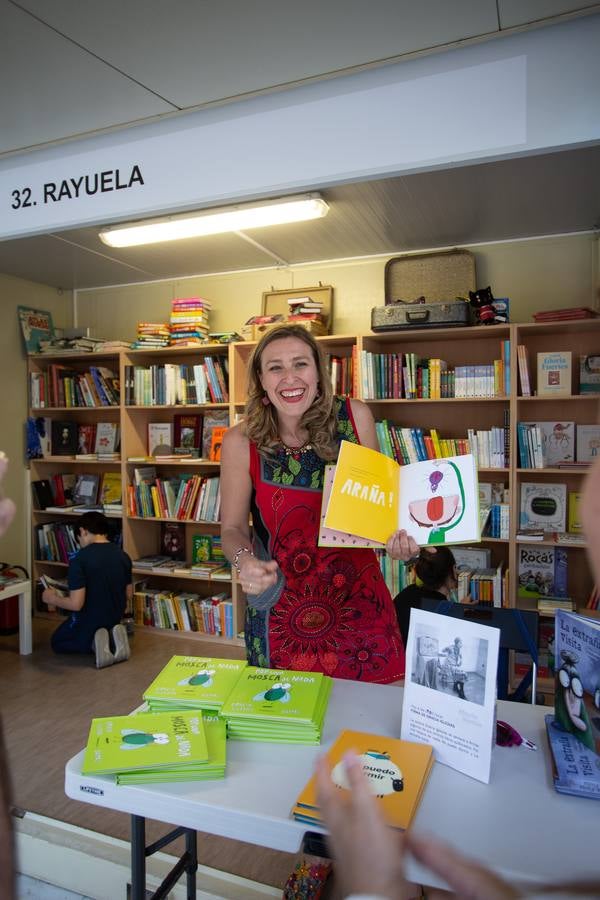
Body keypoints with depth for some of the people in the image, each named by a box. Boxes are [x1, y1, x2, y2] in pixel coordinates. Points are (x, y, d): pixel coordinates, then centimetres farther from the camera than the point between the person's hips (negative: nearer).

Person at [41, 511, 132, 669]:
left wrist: (52, 599, -6)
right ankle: (113, 639, 3)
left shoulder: (80, 559, -23)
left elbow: (76, 604, -24)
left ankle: (94, 643, -3)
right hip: (115, 618, 5)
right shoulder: (123, 556, -5)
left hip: (88, 620, -5)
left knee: (57, 643, 25)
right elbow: (128, 595, 5)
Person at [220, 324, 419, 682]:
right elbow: (233, 528, -1)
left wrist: (398, 535, -13)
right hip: (281, 608, -1)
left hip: (359, 598, 2)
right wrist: (244, 561, -21)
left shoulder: (355, 417, -9)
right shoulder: (241, 442, -12)